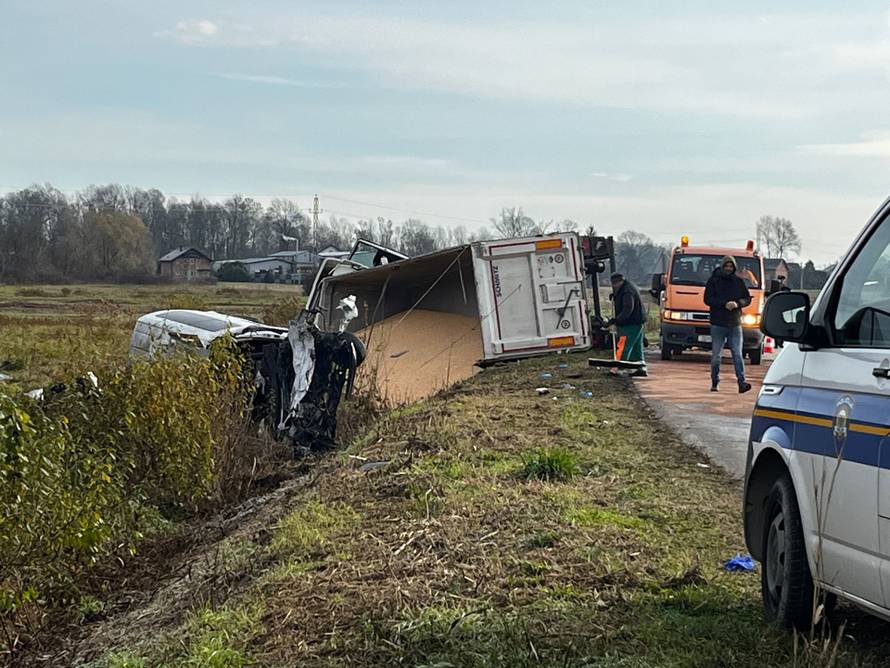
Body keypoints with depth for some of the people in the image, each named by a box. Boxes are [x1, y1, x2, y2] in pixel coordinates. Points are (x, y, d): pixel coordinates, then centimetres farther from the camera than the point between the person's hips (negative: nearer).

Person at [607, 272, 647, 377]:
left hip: (631, 324, -11)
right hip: (637, 322, 11)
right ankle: (641, 368, 15)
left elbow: (628, 309, -26)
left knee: (623, 347, -11)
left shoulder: (627, 291, -17)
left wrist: (617, 319, -33)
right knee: (636, 347, 13)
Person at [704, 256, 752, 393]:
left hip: (734, 324, 1)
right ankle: (715, 383, 14)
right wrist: (724, 304, -16)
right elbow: (707, 299, -4)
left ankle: (742, 383, -11)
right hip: (718, 324, -1)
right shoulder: (713, 280, 3)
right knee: (716, 356, 4)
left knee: (737, 354, -5)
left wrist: (737, 303, -11)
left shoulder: (738, 281, 10)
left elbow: (747, 298, 10)